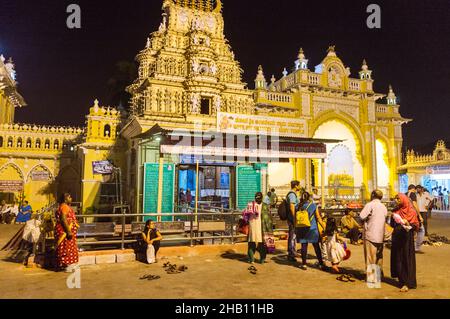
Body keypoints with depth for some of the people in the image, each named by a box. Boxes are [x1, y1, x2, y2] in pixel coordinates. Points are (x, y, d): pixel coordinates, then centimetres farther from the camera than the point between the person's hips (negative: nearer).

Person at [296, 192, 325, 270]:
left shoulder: (299, 206, -1)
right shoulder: (314, 206, -2)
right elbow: (318, 218, 0)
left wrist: (296, 228, 12)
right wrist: (324, 226, 9)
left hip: (302, 229, 1)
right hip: (312, 229, -1)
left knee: (304, 246, 6)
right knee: (316, 246, 8)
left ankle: (304, 264, 9)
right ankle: (321, 264, 14)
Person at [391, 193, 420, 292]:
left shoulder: (411, 212, -6)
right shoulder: (395, 211, 7)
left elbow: (416, 226, -6)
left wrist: (408, 223, -24)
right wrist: (392, 218, -8)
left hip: (407, 238, -4)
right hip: (397, 237, 5)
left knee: (406, 259, -3)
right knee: (397, 259, 8)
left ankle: (407, 283, 3)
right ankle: (401, 279, 22)